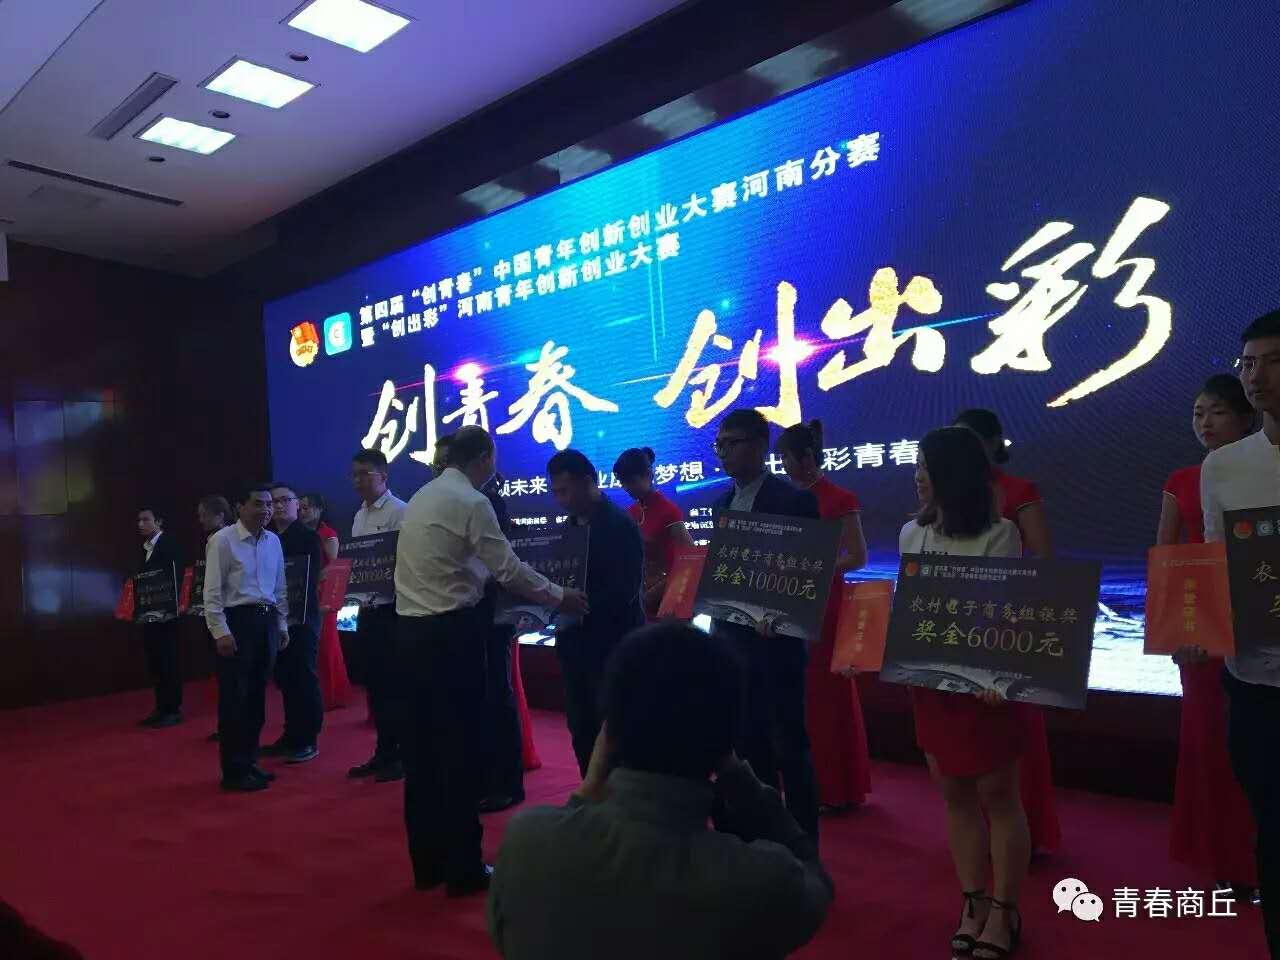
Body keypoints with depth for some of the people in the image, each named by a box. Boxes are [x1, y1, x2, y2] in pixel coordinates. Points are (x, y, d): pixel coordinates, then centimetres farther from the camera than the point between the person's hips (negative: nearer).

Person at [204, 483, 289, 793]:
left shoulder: (273, 541, 9)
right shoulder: (223, 540, -8)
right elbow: (212, 591, -11)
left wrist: (282, 625, 13)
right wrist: (221, 632, -16)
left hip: (267, 621, 6)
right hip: (236, 620, -6)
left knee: (257, 697, 13)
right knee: (234, 698, 0)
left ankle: (249, 762, 26)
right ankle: (234, 771, 10)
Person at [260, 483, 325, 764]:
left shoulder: (308, 537, -4)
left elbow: (312, 577, -11)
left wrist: (298, 610, -20)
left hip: (302, 617, -6)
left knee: (304, 677, -2)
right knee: (285, 678, 11)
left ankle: (309, 741, 4)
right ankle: (291, 736, 20)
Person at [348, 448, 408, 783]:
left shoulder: (399, 512, -11)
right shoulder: (359, 516, 15)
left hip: (391, 608, -8)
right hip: (366, 608, 8)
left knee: (394, 683, -1)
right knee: (374, 683, 14)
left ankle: (401, 755, 11)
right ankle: (383, 752, 25)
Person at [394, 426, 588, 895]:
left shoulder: (421, 497, 14)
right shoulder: (472, 502, -11)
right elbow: (509, 569, -11)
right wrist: (560, 598, 1)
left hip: (411, 629, 8)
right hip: (451, 631, -8)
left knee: (421, 744, 13)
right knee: (459, 746, 1)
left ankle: (427, 861, 24)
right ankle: (463, 868, 10)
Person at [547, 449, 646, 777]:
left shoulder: (621, 525, -12)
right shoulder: (570, 526, 11)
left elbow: (626, 589, -19)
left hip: (612, 643, -7)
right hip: (575, 642, 8)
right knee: (581, 729, 12)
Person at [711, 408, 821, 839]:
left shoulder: (794, 500, -10)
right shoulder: (722, 504, 11)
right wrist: (719, 628, 6)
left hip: (776, 641, -7)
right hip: (732, 641, 7)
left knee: (789, 747, 3)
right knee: (747, 745, 15)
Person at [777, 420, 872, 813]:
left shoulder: (839, 500, -9)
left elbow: (858, 557, -13)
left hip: (823, 606, -6)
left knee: (825, 693, 2)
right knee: (797, 694, 8)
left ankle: (834, 789, 15)